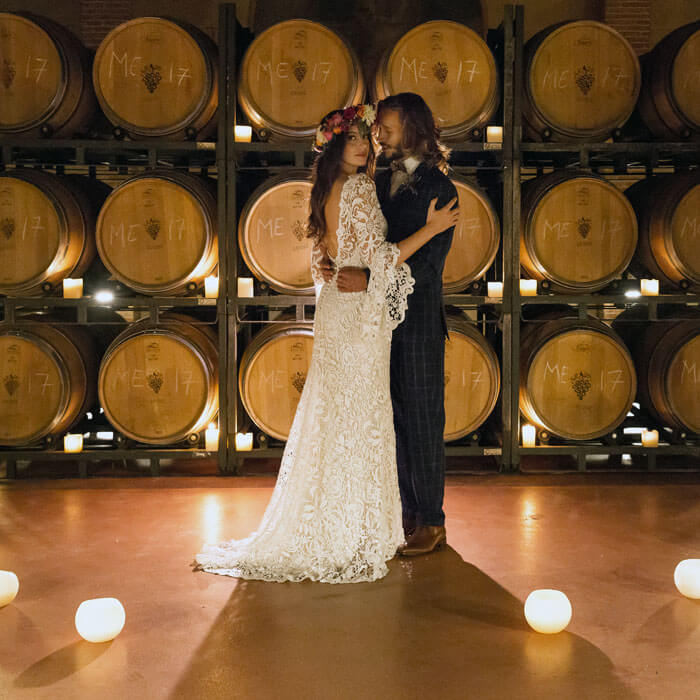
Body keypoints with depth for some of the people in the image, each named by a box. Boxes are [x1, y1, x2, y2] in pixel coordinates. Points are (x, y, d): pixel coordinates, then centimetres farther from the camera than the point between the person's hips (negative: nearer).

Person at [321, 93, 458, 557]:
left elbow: (428, 262, -16)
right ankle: (408, 513, 24)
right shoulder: (383, 182, 13)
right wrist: (334, 263, -6)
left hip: (418, 319, -7)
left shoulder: (439, 189, -9)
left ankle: (432, 522, 14)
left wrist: (368, 280, -23)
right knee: (396, 419, 12)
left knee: (423, 419, 1)